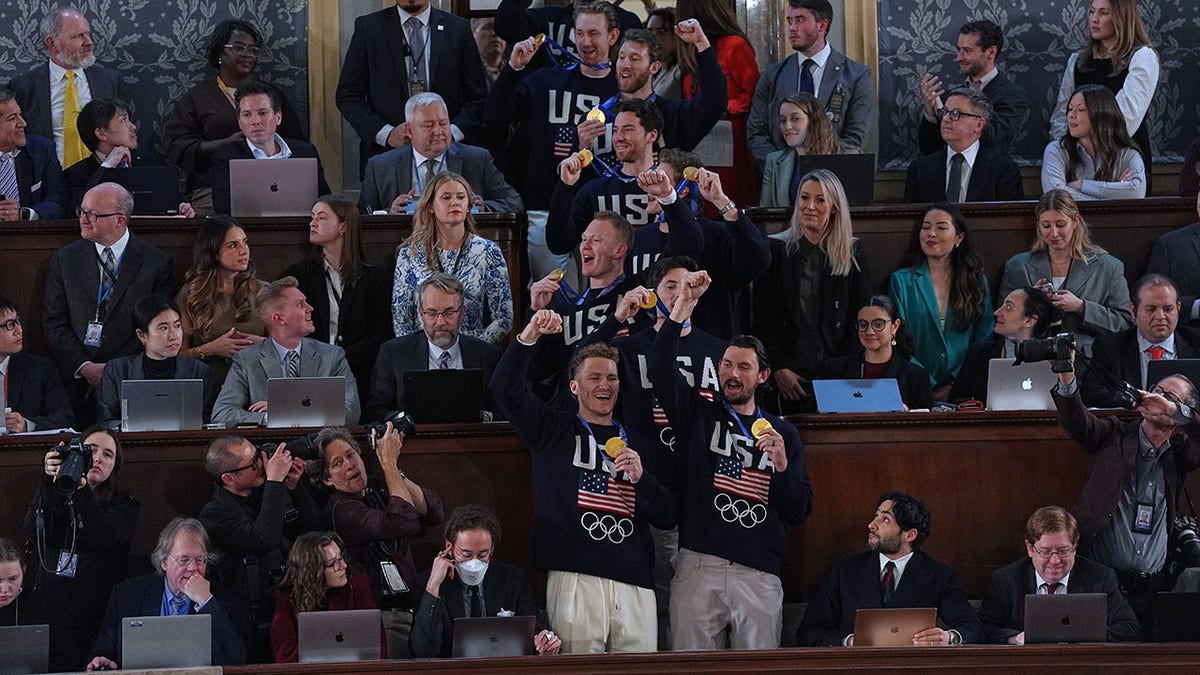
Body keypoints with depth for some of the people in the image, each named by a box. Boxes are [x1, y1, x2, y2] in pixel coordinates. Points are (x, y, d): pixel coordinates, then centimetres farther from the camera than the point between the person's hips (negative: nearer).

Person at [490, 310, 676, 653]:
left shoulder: (636, 442, 20)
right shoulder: (555, 429, 13)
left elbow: (667, 517, 15)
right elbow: (505, 387, -2)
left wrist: (640, 477, -2)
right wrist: (529, 336, -14)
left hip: (635, 584, 3)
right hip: (575, 580, -3)